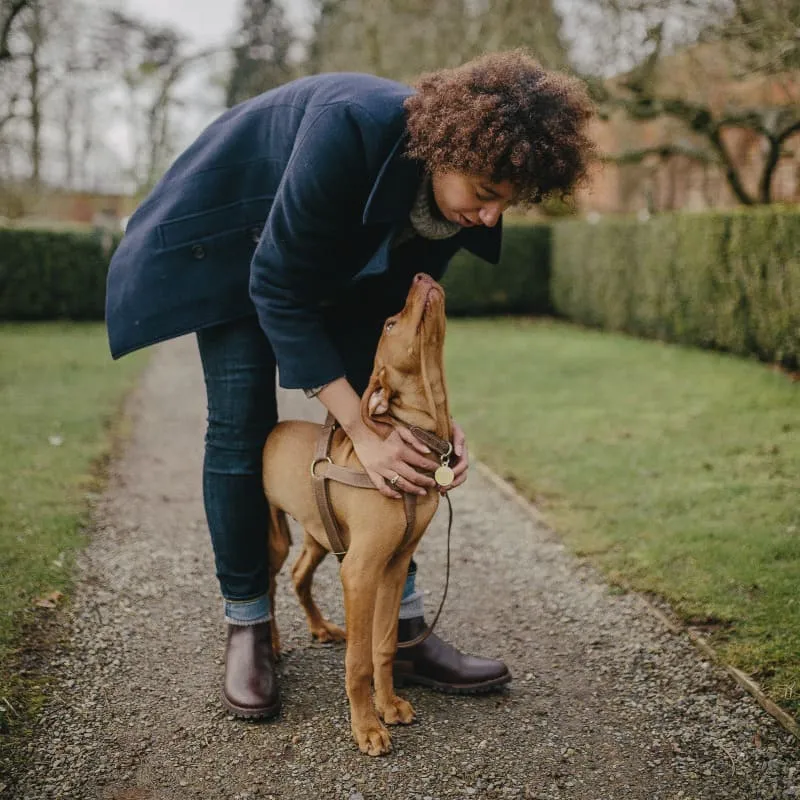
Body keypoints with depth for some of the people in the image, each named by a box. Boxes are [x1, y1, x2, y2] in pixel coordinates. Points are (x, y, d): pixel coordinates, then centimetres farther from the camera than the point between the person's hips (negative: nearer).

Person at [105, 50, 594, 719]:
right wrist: (361, 430, -38)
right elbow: (277, 288, -35)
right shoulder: (353, 130, -41)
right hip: (236, 242, -5)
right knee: (242, 425, -11)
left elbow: (403, 310, -10)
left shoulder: (462, 174, -21)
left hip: (346, 259, 5)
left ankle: (403, 631, 2)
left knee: (385, 425, -5)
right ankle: (246, 626, 4)